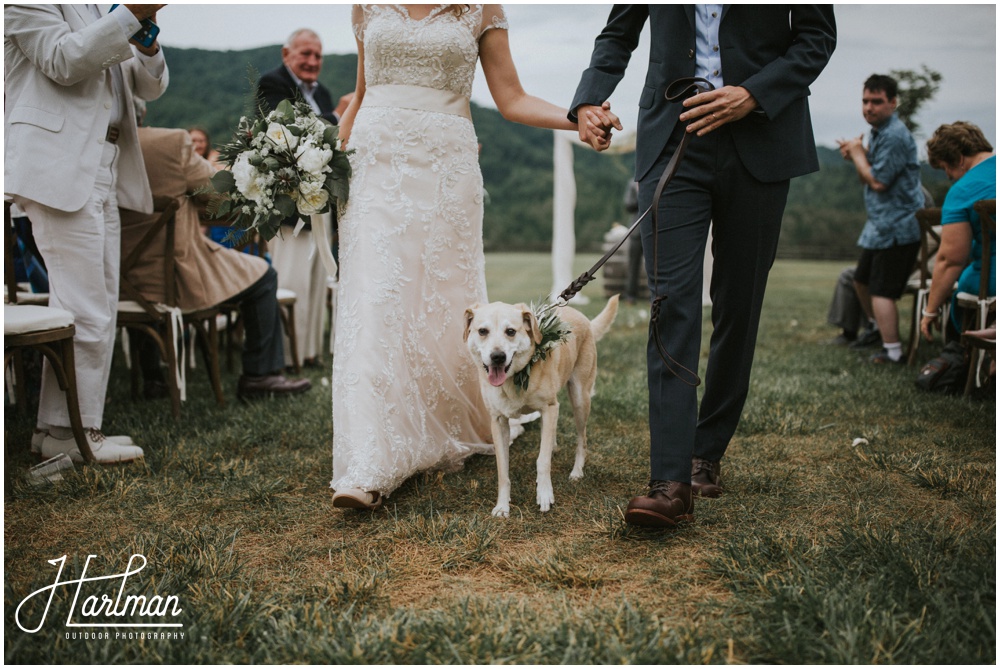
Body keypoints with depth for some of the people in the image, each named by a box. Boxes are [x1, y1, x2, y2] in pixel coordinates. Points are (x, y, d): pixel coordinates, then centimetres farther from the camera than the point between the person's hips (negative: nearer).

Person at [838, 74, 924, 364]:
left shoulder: (894, 136, -18)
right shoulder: (880, 133, 14)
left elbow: (878, 181, -21)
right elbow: (867, 179, 17)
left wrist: (858, 153, -7)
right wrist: (856, 155, -1)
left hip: (896, 228, -11)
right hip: (881, 225, 11)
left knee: (882, 291, -11)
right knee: (861, 280, 24)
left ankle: (893, 351, -6)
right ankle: (876, 327, 45)